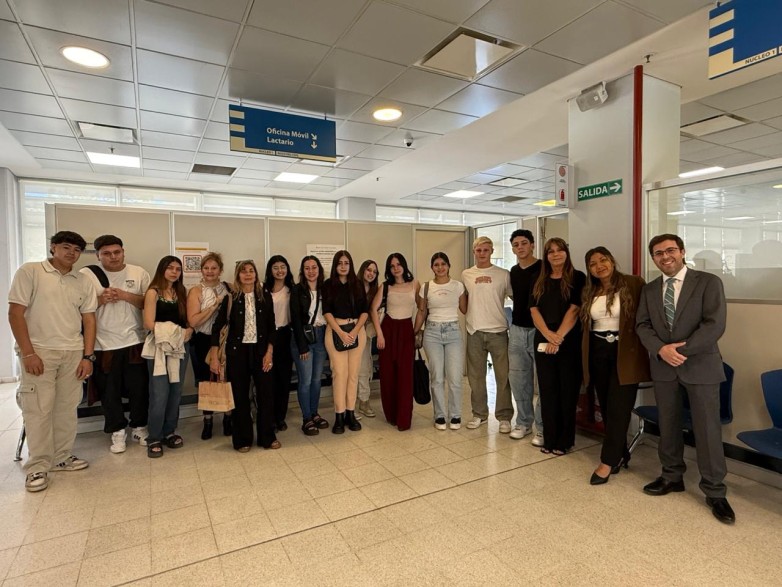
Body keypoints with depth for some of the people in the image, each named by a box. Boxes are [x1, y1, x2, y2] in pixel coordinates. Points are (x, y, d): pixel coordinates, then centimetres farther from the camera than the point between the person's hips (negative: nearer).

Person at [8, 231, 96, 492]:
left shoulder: (83, 281, 9)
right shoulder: (29, 272, -1)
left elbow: (89, 319, 9)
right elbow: (15, 313, -6)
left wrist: (88, 356, 1)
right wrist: (28, 352, -12)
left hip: (73, 352, 4)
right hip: (39, 351, -3)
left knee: (67, 407, 8)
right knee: (38, 409, 0)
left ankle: (62, 457, 21)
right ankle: (37, 466, 11)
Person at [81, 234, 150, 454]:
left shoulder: (139, 273, 3)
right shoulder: (86, 275, -2)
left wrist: (125, 296, -13)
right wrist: (100, 299, -16)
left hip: (135, 342, 1)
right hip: (104, 345, -1)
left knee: (139, 388, 9)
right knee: (109, 392, 9)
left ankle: (139, 427, 27)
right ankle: (117, 431, 26)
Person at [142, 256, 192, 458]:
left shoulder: (181, 292, 12)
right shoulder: (153, 292, -3)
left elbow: (189, 320, 10)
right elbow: (149, 324, -11)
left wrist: (187, 332, -10)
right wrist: (175, 331, -11)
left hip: (180, 347, 5)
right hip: (159, 347, -5)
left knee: (176, 392, 9)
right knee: (160, 394, -5)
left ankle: (169, 432, 22)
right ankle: (154, 439, 8)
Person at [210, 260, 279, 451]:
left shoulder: (265, 296, 1)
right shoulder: (231, 298, -3)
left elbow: (271, 327, 3)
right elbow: (217, 327, -2)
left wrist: (269, 353, -5)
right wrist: (214, 357, -6)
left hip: (260, 349, 1)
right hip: (237, 351, -1)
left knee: (266, 393, 4)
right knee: (240, 396, 7)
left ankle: (267, 437, 20)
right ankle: (242, 439, 22)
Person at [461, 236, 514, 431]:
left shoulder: (503, 274, -1)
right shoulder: (466, 275, 5)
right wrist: (473, 315, 8)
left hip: (498, 331, -2)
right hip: (474, 332, 2)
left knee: (503, 376, 3)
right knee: (476, 377, 11)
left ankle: (504, 417, 16)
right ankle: (479, 414, 26)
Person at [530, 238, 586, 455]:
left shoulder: (577, 278, 0)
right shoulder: (539, 281, 11)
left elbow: (574, 310, -9)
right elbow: (534, 310, 2)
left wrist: (559, 337, -15)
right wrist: (548, 335, -13)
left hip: (569, 343, -3)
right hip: (543, 342, 3)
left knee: (567, 391, 3)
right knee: (547, 391, 6)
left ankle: (564, 440, 15)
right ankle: (549, 439, 16)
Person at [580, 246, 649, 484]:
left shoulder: (633, 284, -7)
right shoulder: (589, 292, 9)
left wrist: (650, 349, -13)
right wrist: (585, 356, 11)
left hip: (624, 354, -5)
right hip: (598, 353, 5)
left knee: (618, 408, -2)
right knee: (606, 407, 11)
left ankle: (608, 461, 9)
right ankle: (621, 454, 28)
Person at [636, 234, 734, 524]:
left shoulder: (708, 282, -4)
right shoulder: (649, 290, 9)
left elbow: (715, 324, -13)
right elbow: (642, 325, 3)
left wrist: (682, 350, -19)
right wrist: (661, 349, -15)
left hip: (700, 365, -4)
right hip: (663, 367, 4)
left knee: (707, 429, 2)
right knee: (667, 426, 13)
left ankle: (714, 491, 18)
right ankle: (672, 476, 30)